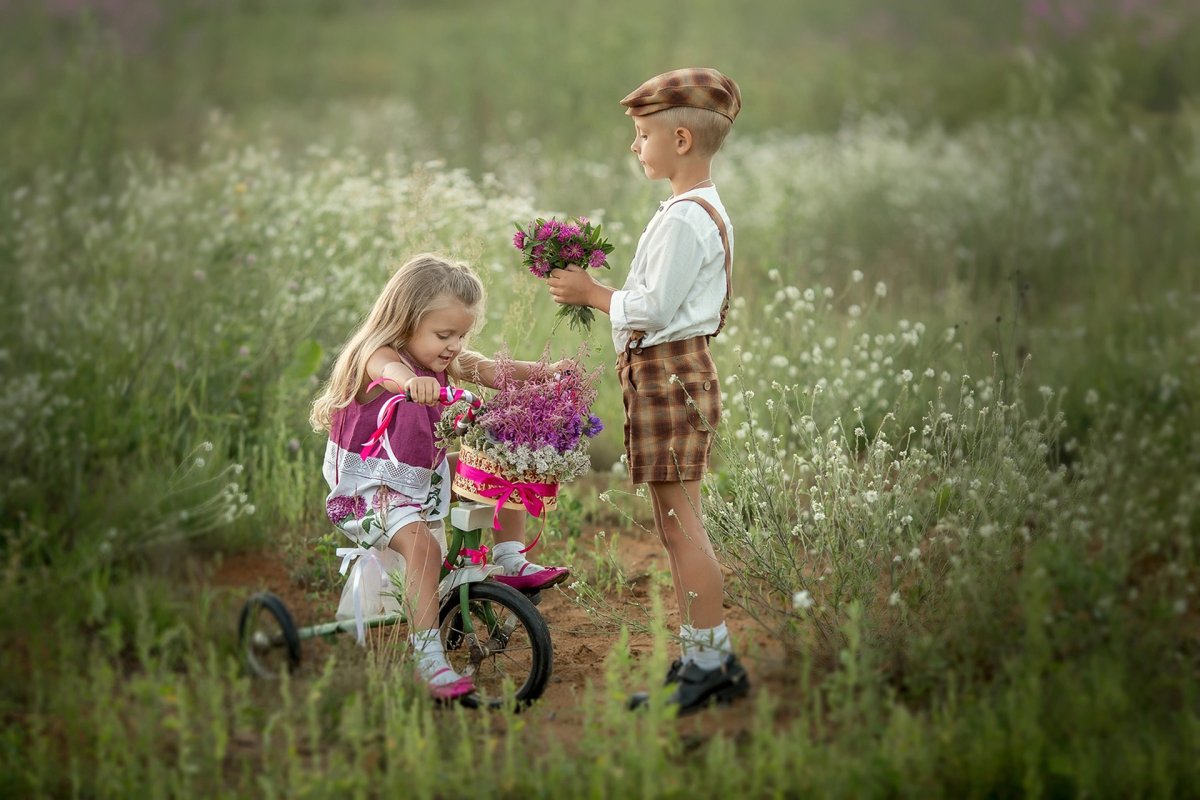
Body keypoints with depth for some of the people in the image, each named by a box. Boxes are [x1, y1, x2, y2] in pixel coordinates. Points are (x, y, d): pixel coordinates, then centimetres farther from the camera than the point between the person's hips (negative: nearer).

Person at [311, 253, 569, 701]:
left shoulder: (448, 361, 4)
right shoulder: (378, 357, -20)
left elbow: (497, 373, -6)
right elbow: (390, 370, -45)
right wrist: (411, 381, -70)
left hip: (426, 481, 8)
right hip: (371, 491, -8)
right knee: (424, 546, -31)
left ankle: (510, 561, 10)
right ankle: (428, 659, -30)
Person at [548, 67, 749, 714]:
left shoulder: (686, 218, -17)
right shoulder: (702, 211, 17)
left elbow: (655, 308, -20)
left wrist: (593, 293, -9)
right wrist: (596, 294, 12)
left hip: (668, 373, -11)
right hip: (672, 373, 11)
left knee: (680, 520, -8)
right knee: (675, 523, 13)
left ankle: (711, 660, -4)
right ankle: (703, 658, 18)